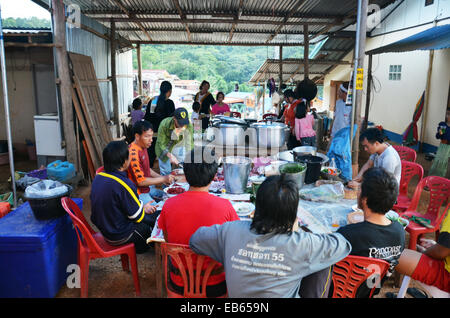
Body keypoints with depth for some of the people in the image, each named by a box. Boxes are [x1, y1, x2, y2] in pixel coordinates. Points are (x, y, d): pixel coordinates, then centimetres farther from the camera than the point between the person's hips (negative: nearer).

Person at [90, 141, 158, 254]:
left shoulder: (98, 177, -5)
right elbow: (138, 217, -19)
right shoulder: (124, 185, -31)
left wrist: (142, 207, 9)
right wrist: (144, 209, 2)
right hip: (119, 236, -8)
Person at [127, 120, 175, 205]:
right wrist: (163, 179, -16)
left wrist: (162, 178, 4)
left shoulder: (143, 147, 5)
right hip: (138, 192, -9)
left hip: (147, 187, 9)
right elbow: (141, 181, -22)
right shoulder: (133, 154, -24)